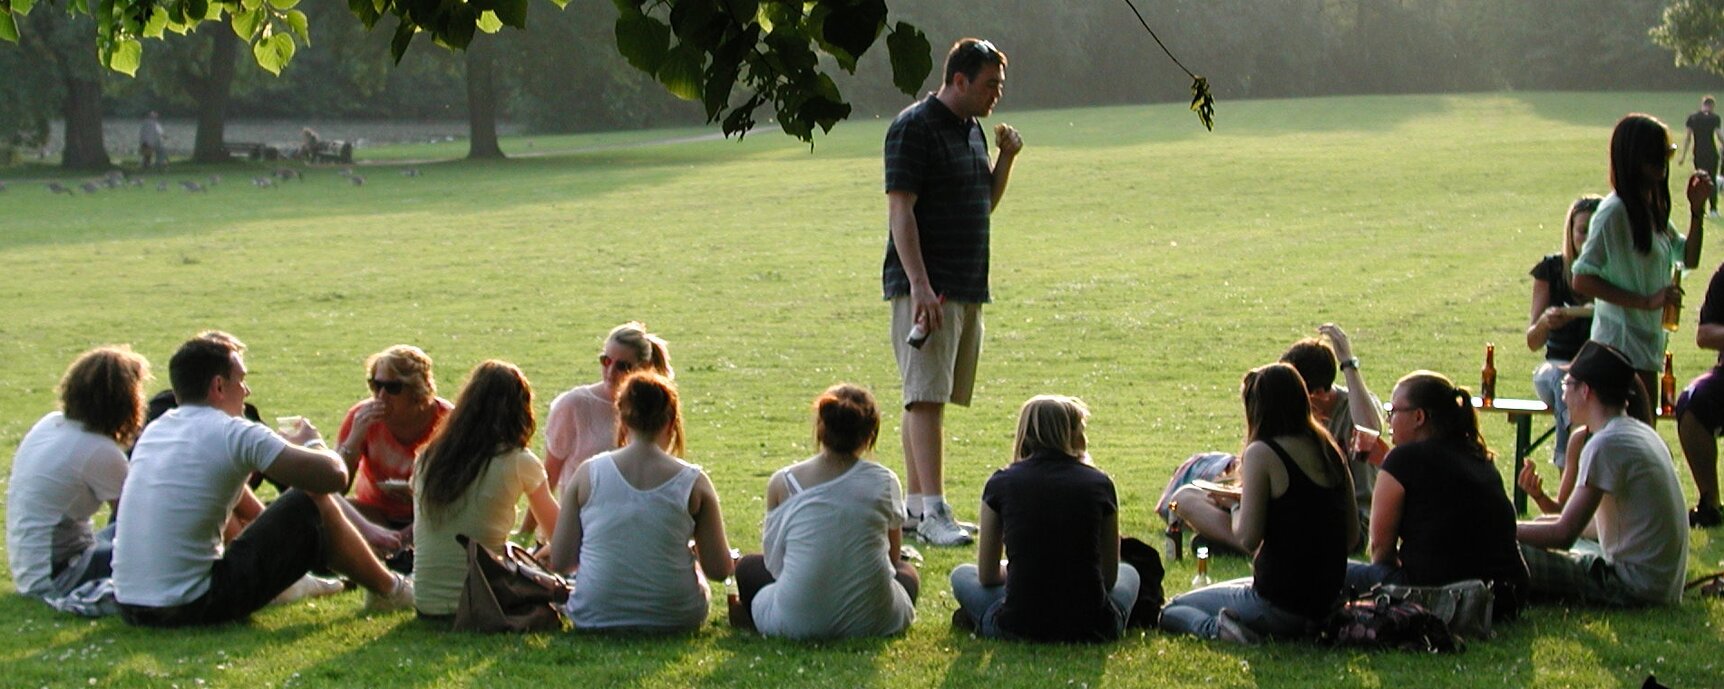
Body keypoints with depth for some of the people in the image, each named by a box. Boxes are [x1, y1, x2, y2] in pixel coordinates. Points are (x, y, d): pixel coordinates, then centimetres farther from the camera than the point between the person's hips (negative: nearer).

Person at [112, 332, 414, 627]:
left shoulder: (154, 430, 13)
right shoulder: (234, 434, -10)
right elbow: (334, 475, -12)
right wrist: (312, 443, 10)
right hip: (194, 607, -7)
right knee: (312, 503, 4)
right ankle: (389, 590, 22)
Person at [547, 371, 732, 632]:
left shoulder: (587, 474, -4)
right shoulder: (694, 482, -6)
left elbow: (560, 562, -1)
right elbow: (720, 569, -2)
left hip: (594, 618, 1)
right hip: (673, 619, -1)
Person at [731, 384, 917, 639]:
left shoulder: (783, 483, -1)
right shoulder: (884, 482, 1)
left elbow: (773, 558, 8)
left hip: (796, 622, 0)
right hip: (873, 621, 1)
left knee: (748, 568, 29)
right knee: (906, 573, 34)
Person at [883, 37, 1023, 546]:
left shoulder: (972, 130, 17)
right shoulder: (914, 127, -10)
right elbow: (900, 209, -15)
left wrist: (1006, 159, 7)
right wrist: (919, 284, -22)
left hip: (967, 288, 8)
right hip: (926, 288, -8)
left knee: (929, 397, 11)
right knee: (926, 397, -12)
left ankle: (915, 505, 15)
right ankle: (932, 512, -16)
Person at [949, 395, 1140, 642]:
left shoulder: (1001, 484, 1)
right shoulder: (1099, 484, 2)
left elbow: (987, 576, 8)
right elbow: (1109, 577, 9)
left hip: (1020, 628, 1)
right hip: (1090, 629, -1)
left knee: (962, 575, 29)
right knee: (1129, 574, 31)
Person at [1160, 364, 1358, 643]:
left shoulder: (1262, 453, -15)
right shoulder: (1331, 451, 6)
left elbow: (1248, 538, -18)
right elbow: (1352, 535, 10)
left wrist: (1237, 504, 1)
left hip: (1279, 605, -7)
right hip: (1327, 601, 7)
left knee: (1171, 610, 13)